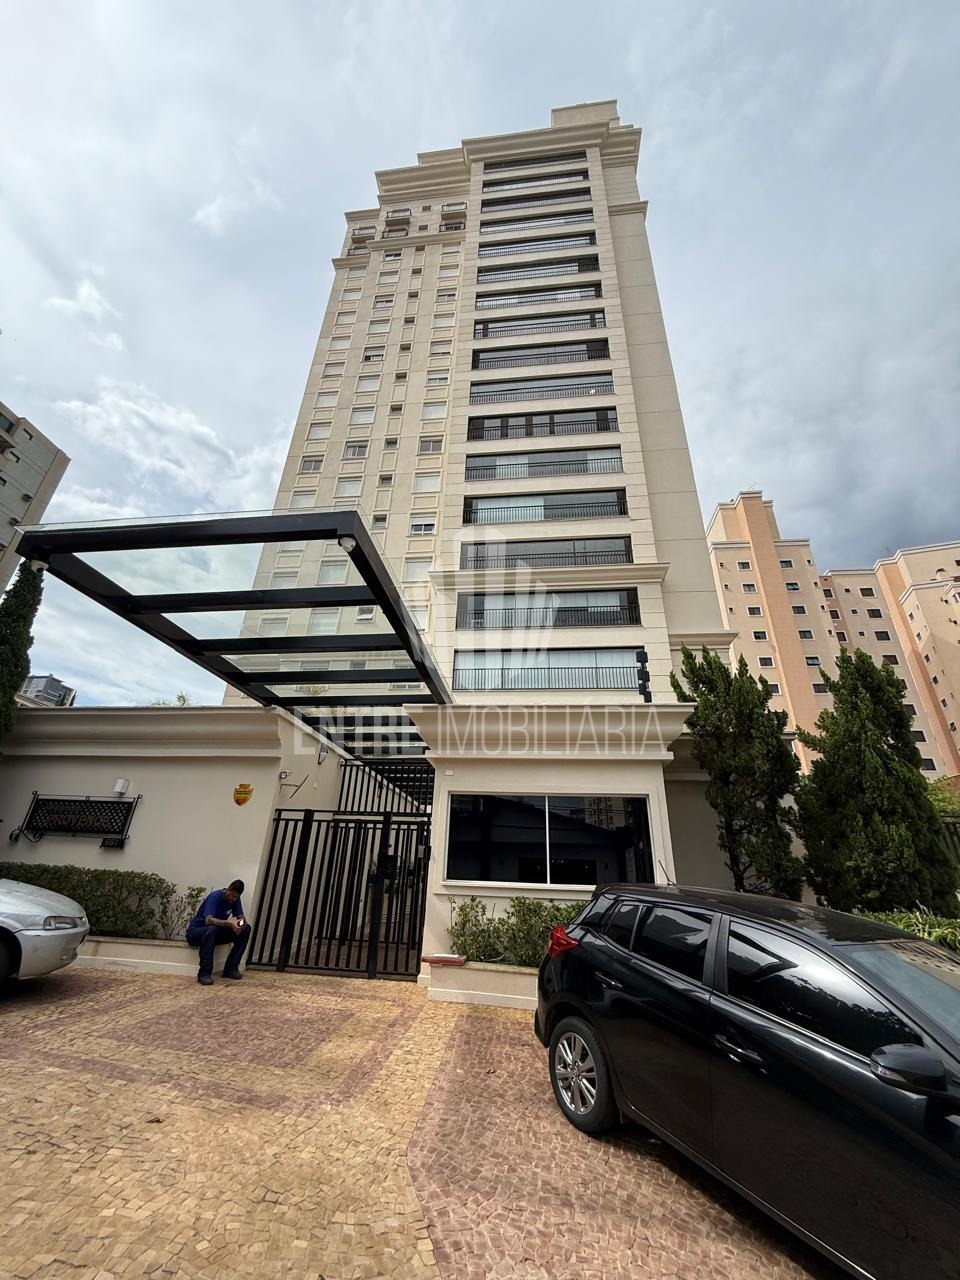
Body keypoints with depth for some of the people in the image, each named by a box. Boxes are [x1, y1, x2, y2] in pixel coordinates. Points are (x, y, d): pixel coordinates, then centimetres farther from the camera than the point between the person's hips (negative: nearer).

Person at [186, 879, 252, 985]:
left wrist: (241, 923, -30)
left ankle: (230, 969, -7)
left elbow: (241, 917, -6)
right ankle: (204, 974, -31)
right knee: (211, 930, -40)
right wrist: (230, 923, -48)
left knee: (246, 928, -12)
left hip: (216, 932, 6)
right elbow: (208, 921, -37)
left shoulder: (235, 899, -4)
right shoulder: (215, 896, -24)